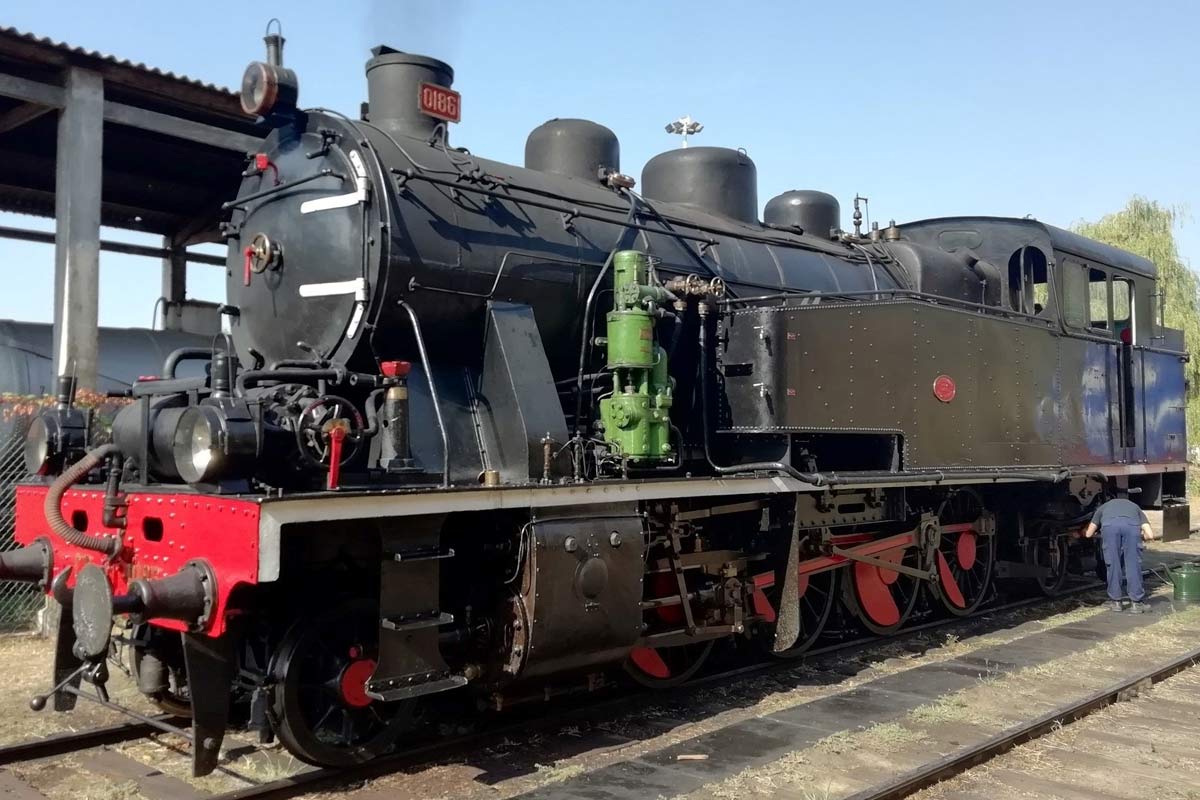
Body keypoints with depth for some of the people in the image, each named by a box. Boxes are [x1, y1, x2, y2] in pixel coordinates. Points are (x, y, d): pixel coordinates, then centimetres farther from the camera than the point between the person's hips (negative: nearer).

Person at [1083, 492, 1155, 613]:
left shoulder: (1104, 506, 43)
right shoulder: (1135, 506, 42)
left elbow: (1089, 534, 40)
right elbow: (1150, 535, 28)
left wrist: (1083, 531, 63)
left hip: (1109, 525, 0)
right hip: (1132, 525, 0)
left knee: (1113, 564, 13)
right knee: (1133, 564, 11)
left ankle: (1115, 601, 19)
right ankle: (1136, 602, 15)